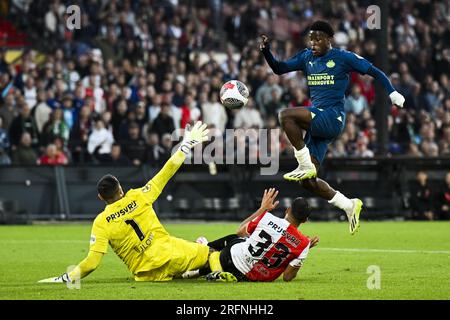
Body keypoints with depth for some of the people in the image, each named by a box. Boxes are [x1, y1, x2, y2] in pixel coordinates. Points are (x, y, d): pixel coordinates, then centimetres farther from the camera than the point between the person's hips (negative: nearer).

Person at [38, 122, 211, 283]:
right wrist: (186, 145, 15)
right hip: (171, 254, 2)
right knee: (209, 253, 21)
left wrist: (63, 278, -8)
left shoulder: (101, 222, -8)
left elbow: (92, 262, -16)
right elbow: (166, 172, 4)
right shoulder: (138, 197, -4)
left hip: (149, 274, -1)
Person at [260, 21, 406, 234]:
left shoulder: (343, 58, -1)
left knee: (286, 116, -30)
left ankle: (305, 165, -22)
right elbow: (279, 69, 15)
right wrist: (266, 51, -2)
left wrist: (392, 93, -6)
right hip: (316, 123, 7)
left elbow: (374, 72, 4)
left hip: (332, 118, -7)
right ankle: (349, 206, 15)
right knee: (308, 182, 0)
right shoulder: (306, 57, 15)